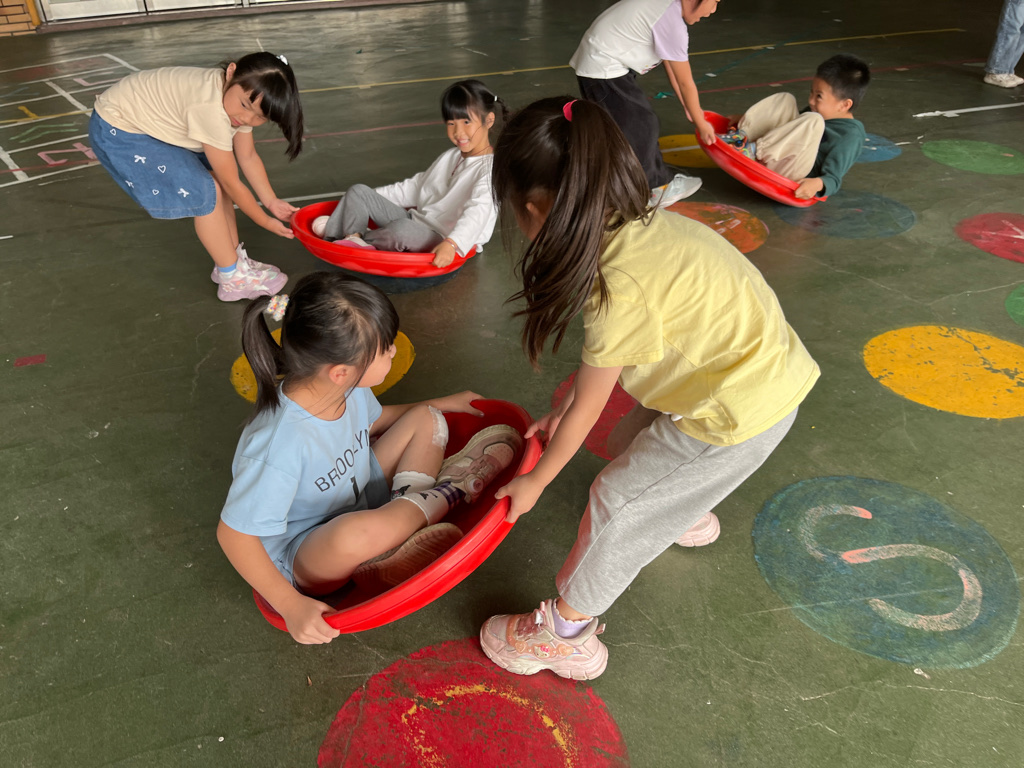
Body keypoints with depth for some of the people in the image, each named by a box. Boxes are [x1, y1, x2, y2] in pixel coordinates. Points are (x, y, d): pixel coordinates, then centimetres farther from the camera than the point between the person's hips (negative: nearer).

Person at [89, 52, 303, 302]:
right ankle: (233, 278, 0)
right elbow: (232, 184, -25)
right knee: (206, 192, -14)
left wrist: (272, 202, -6)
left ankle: (233, 259, 17)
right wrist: (266, 221, -14)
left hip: (149, 118, 9)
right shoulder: (211, 109, -35)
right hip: (117, 132, -9)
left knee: (220, 173, 5)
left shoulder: (241, 97, -9)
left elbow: (248, 158, 0)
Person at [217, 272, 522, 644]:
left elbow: (373, 419, 11)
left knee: (427, 421, 0)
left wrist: (443, 404, 8)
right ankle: (445, 492, -13)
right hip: (303, 556, -7)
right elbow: (234, 533, -28)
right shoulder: (282, 443, -37)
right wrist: (291, 605, -28)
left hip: (362, 498, 7)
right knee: (358, 532, -42)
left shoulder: (345, 387, -14)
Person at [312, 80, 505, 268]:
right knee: (358, 191, 7)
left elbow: (477, 212, -28)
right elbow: (413, 188, 25)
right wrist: (371, 197, 19)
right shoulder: (449, 157, 18)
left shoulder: (491, 168, -11)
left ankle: (357, 239, -10)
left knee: (401, 228, -38)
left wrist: (451, 244, -44)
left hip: (441, 243, -9)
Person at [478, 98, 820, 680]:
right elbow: (604, 362, 6)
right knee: (643, 437, 29)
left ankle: (565, 636, 21)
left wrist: (535, 482, 0)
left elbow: (585, 411, -15)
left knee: (618, 502, 3)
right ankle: (687, 513, 60)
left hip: (740, 409, -9)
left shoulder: (620, 287, -29)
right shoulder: (639, 223, -4)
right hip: (757, 365, 9)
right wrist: (563, 409, 10)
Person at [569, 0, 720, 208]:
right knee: (639, 130, -5)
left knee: (644, 126, 15)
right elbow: (685, 83, -12)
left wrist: (688, 107, 21)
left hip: (598, 64, 10)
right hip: (602, 72, -10)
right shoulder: (673, 23, -20)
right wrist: (701, 124, 0)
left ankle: (660, 185, 27)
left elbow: (670, 65, 16)